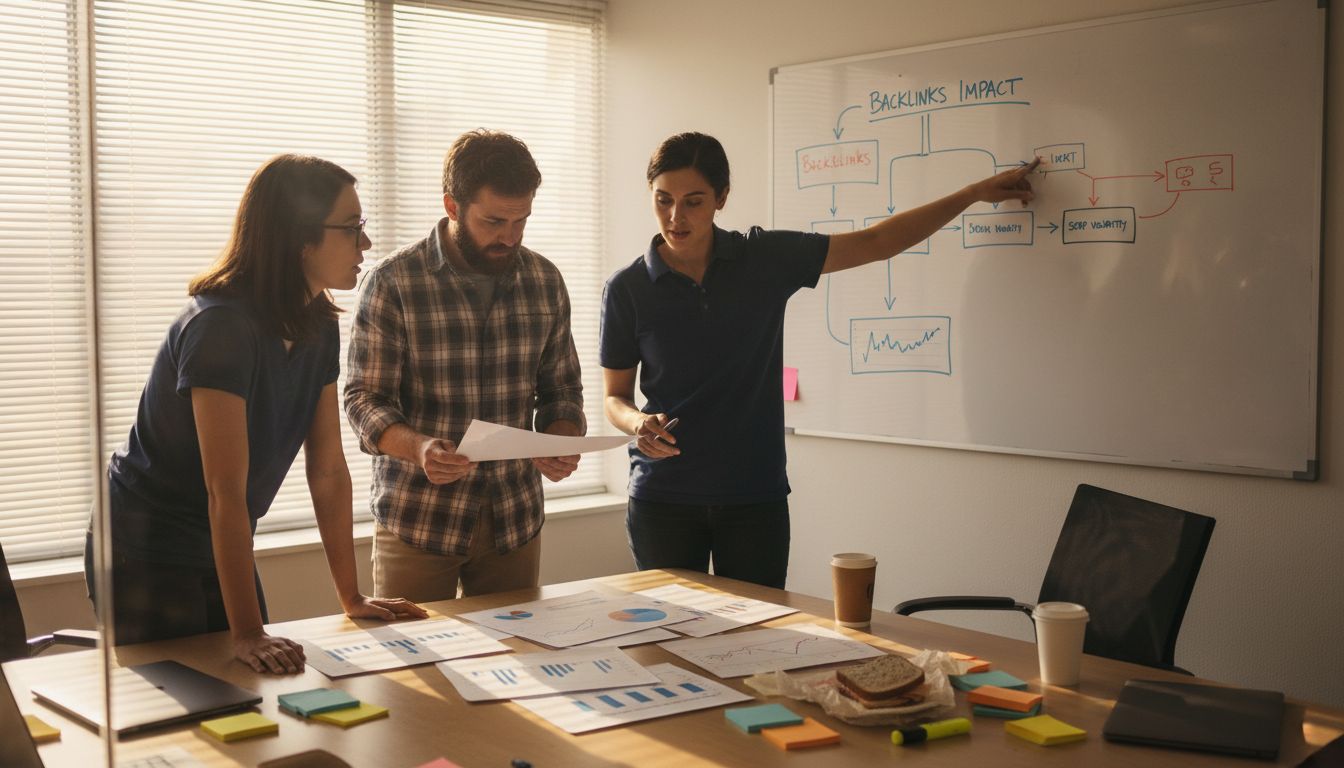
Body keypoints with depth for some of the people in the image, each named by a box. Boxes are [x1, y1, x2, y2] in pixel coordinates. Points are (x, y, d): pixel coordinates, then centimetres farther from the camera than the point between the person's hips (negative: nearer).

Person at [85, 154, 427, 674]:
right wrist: (248, 635, -29)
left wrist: (352, 599, 0)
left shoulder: (318, 327, -3)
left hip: (219, 553, 7)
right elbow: (226, 493, -29)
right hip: (145, 558, -7)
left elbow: (328, 471, 0)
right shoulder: (222, 326, -27)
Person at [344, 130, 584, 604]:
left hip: (515, 521, 4)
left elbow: (562, 390, 11)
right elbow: (364, 399, -9)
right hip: (416, 523, -3)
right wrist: (418, 447, -28)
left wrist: (561, 442, -10)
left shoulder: (545, 281, 4)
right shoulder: (392, 283, -9)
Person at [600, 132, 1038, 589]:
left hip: (756, 497, 1)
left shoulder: (765, 259, -1)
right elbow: (614, 397, 5)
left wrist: (977, 192, 6)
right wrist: (638, 424, -18)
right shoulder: (627, 289, -3)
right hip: (663, 498, 0)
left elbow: (873, 243, 6)